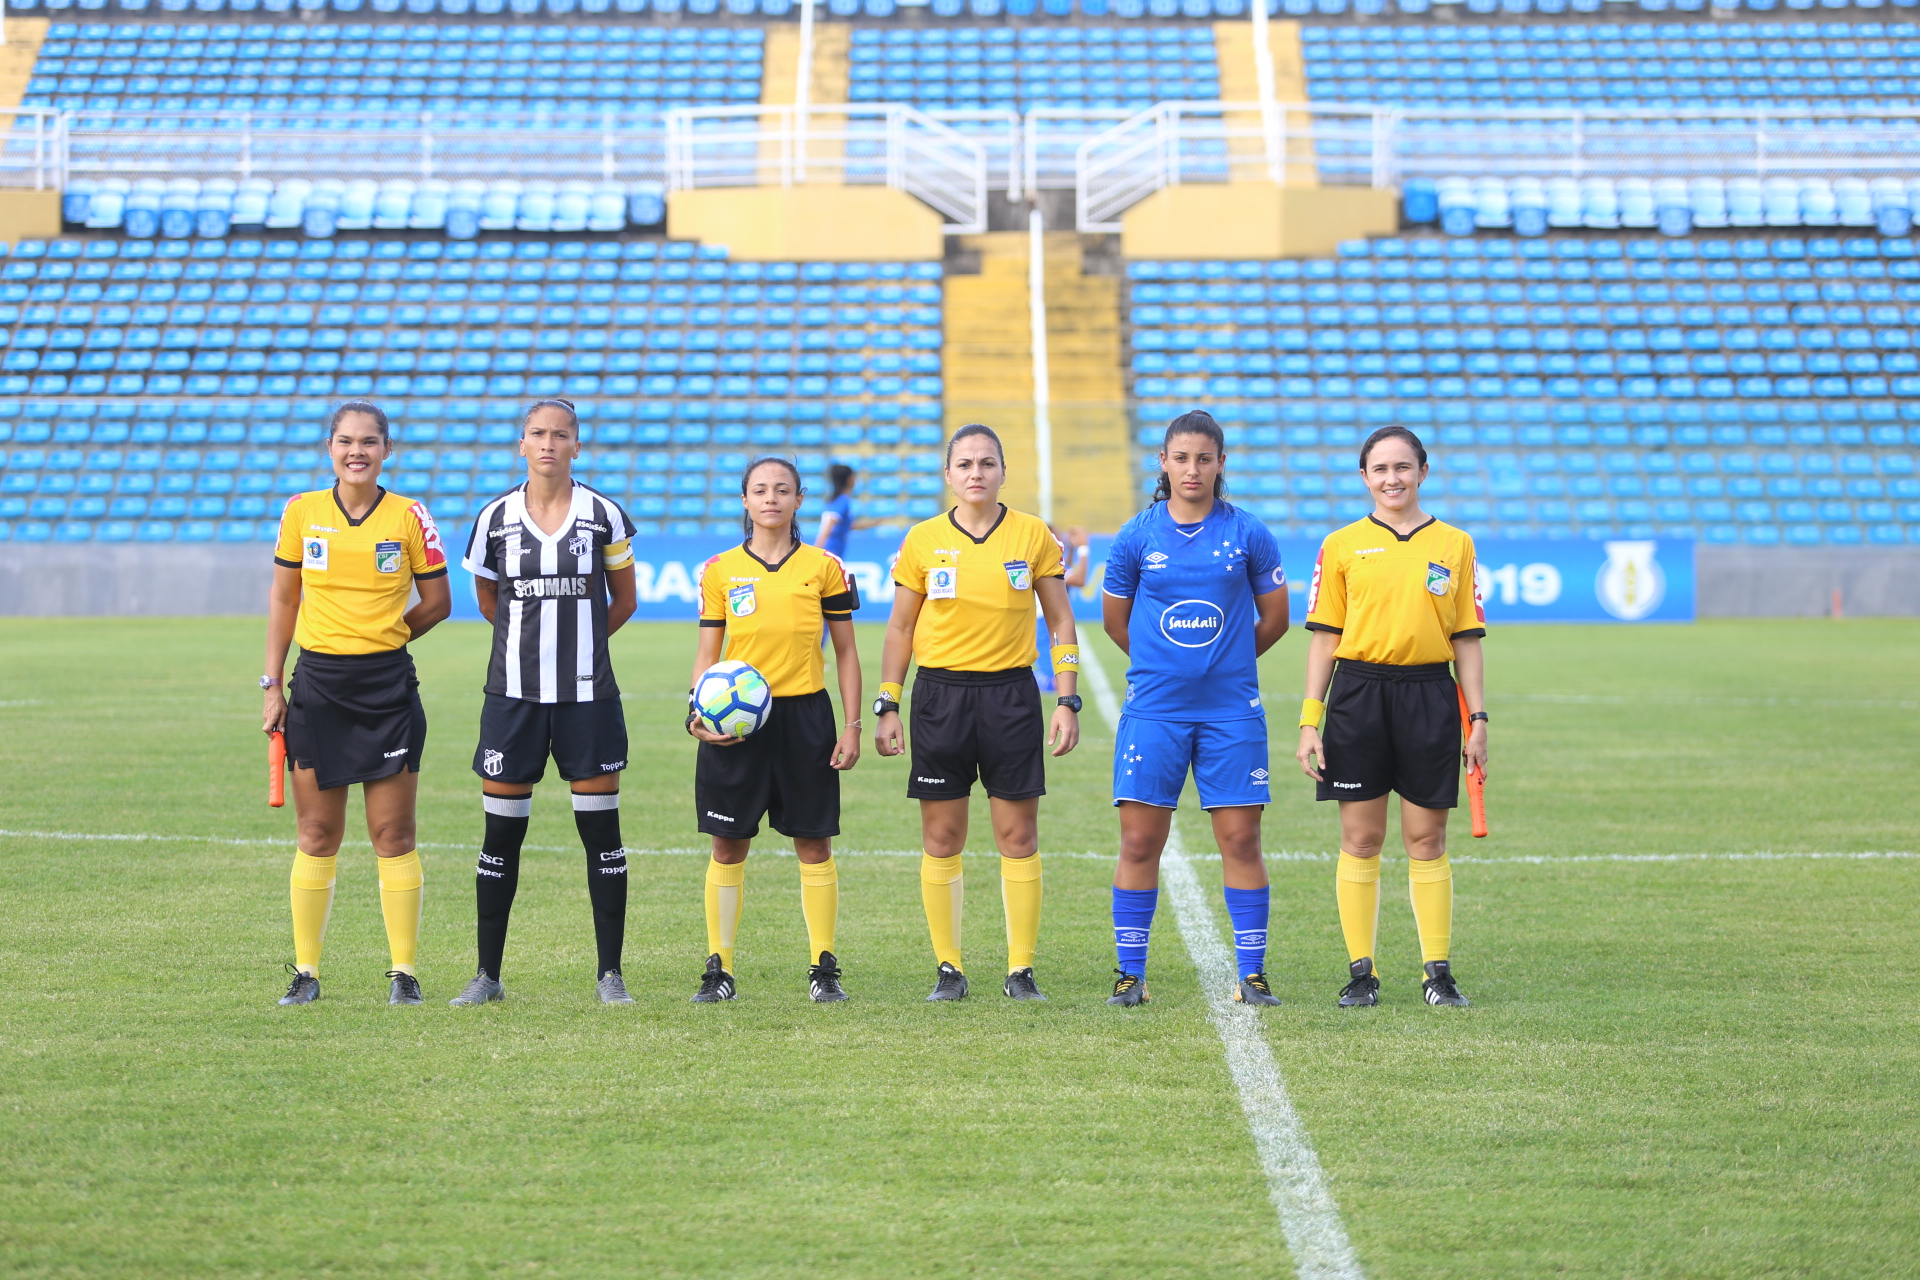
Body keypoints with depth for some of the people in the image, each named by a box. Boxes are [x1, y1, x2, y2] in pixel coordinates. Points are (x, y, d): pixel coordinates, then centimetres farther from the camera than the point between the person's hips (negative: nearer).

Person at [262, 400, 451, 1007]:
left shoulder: (409, 517, 0)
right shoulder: (301, 512, 4)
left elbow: (437, 600, 7)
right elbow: (283, 598, 10)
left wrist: (383, 636, -1)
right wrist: (272, 684, 7)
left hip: (388, 686, -1)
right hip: (317, 685, 1)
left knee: (393, 835, 0)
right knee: (316, 836, 3)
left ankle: (404, 971, 8)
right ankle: (306, 970, 11)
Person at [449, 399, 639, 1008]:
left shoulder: (605, 516, 0)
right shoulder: (495, 518, 2)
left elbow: (622, 602, 12)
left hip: (588, 694, -1)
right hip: (513, 693, 1)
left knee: (601, 828, 0)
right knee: (501, 831, 3)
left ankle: (609, 972, 8)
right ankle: (488, 974, 11)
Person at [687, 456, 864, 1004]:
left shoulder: (824, 567, 3)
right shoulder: (720, 570, 5)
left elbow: (846, 653, 7)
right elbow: (707, 654, 8)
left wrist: (853, 726, 1)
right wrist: (696, 713, -8)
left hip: (804, 715, 0)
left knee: (814, 841, 2)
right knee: (728, 844, 2)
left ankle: (823, 969, 10)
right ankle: (718, 969, 9)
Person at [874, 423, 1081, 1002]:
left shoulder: (1033, 535, 3)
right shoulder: (922, 540, 3)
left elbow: (1060, 621, 7)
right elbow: (900, 628, 9)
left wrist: (1067, 703, 1)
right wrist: (887, 706, 3)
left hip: (1011, 694, 0)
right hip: (941, 694, 0)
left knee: (1018, 835, -1)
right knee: (941, 839, 1)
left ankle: (1022, 970, 7)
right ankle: (948, 969, 10)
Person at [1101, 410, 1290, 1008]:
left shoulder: (1247, 533, 1)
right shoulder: (1137, 535, 2)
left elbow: (1274, 618, 12)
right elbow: (1115, 621, 14)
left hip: (1231, 710, 0)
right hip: (1153, 709, 0)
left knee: (1240, 840, -1)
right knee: (1140, 841, -2)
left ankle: (1252, 973, 7)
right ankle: (1130, 972, 8)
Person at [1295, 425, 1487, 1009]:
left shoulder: (1454, 544, 8)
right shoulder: (1343, 546, 5)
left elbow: (1466, 638, 9)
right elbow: (1325, 636, 5)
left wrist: (1478, 720, 4)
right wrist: (1310, 720, -1)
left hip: (1428, 696, 1)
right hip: (1358, 693, 0)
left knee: (1426, 839, 3)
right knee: (1360, 839, 2)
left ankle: (1438, 972, 9)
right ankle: (1361, 972, 8)